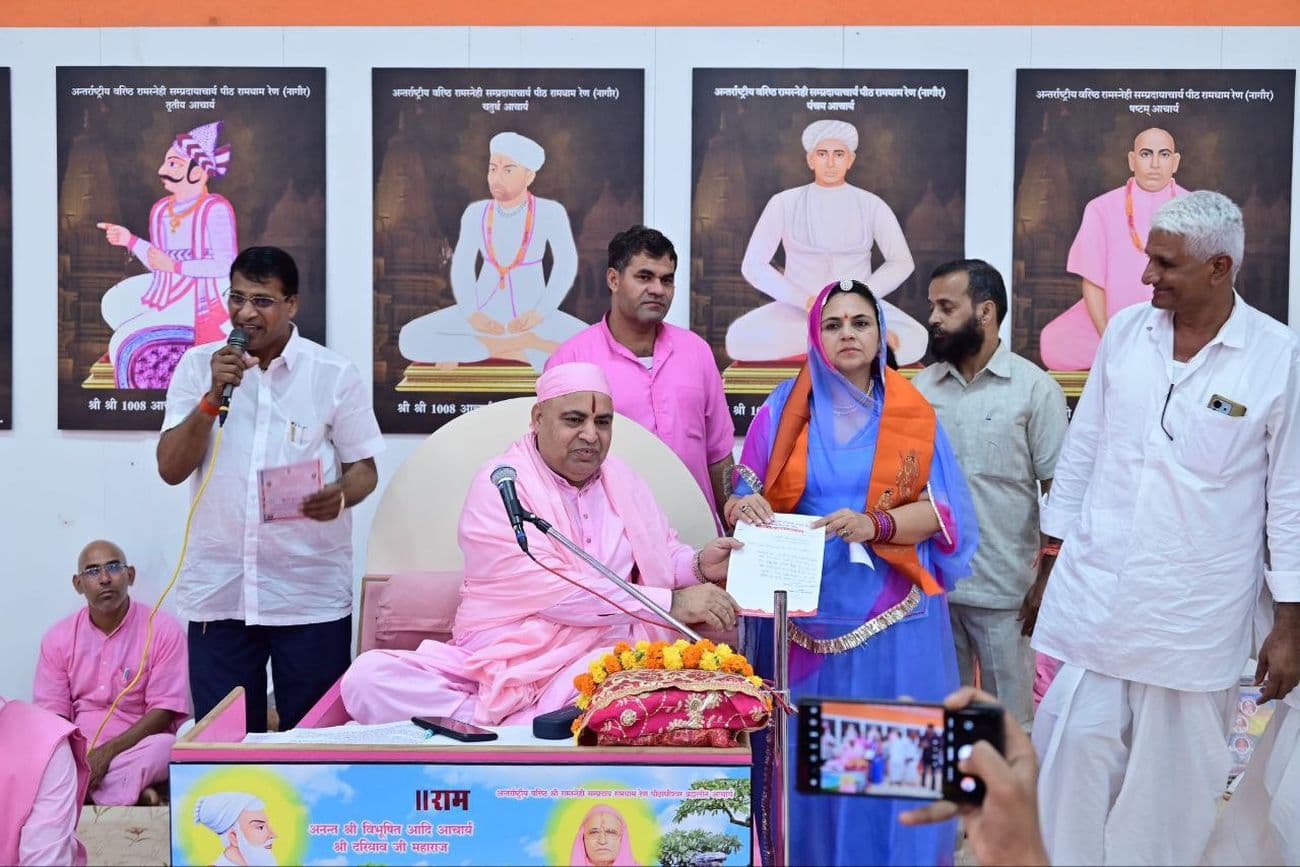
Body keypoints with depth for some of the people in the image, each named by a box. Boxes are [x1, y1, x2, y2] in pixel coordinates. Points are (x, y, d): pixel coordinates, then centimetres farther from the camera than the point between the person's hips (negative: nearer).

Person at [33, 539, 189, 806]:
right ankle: (134, 790, -24)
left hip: (137, 749, -3)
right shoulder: (59, 637, 7)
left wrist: (109, 751, -20)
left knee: (165, 747, -36)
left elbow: (164, 710, -8)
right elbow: (52, 712, 3)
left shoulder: (163, 629, -4)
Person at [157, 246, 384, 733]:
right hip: (218, 592, 2)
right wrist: (214, 396, -15)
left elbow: (364, 468, 3)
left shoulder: (335, 374, -1)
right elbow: (171, 470, -2)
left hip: (311, 595, -1)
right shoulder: (197, 366, 4)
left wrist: (340, 495, -19)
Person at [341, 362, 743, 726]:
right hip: (498, 657, -2)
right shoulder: (500, 485, -6)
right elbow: (555, 591, -16)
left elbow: (662, 556, 26)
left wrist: (699, 565, 1)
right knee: (368, 678, -26)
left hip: (597, 657, 3)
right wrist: (672, 603, -17)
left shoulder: (622, 480, 16)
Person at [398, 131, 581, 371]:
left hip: (529, 318, -1)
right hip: (485, 314, 2)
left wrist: (540, 314, -20)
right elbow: (461, 268, 0)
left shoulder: (549, 211, -10)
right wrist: (471, 315, -16)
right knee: (410, 340, -23)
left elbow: (566, 266, -8)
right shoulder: (476, 212, -1)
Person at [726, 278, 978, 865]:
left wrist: (874, 525, -21)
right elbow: (744, 498, 3)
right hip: (802, 612, 1)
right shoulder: (785, 408, 5)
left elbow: (938, 510, -3)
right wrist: (744, 509, -20)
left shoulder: (914, 415, 4)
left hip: (891, 615, 0)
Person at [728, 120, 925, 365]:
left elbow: (902, 262, 1)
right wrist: (805, 300, -15)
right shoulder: (784, 203, 2)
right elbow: (752, 265, -2)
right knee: (739, 339, -32)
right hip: (797, 310, 1)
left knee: (913, 341, -31)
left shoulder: (871, 205, 4)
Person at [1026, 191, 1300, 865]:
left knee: (1174, 780, 10)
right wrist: (1051, 561, 11)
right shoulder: (1125, 331, 2)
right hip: (1092, 600, 2)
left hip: (1195, 617, -2)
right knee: (1074, 758, 2)